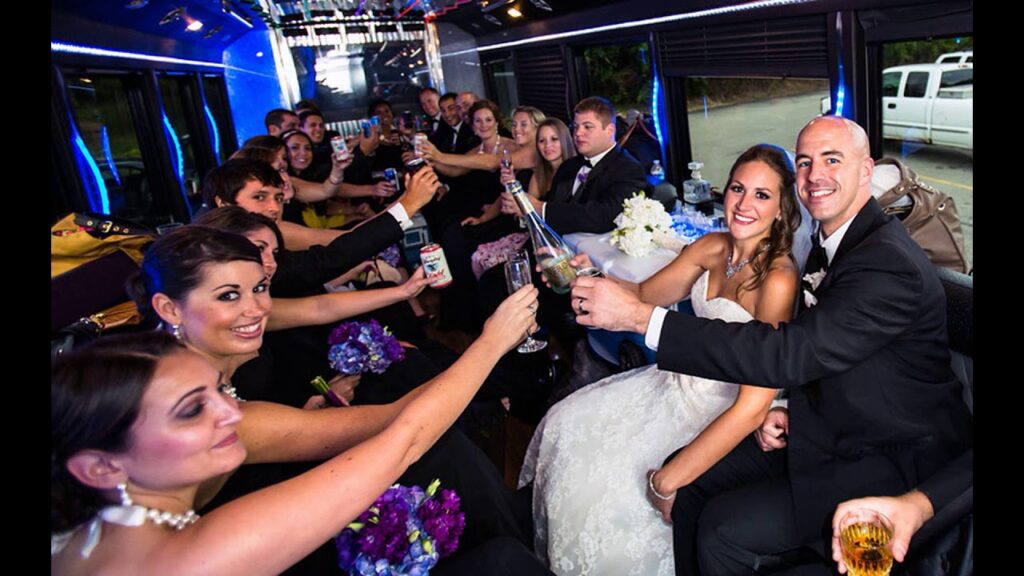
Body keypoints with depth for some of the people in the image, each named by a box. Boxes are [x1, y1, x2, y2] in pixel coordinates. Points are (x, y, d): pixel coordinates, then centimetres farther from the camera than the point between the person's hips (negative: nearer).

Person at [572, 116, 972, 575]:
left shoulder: (891, 264, -25)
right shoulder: (829, 242, 4)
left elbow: (790, 354, -35)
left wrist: (639, 316, -38)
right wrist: (786, 408, -6)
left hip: (892, 461, -8)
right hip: (831, 429, 8)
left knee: (723, 530, -16)